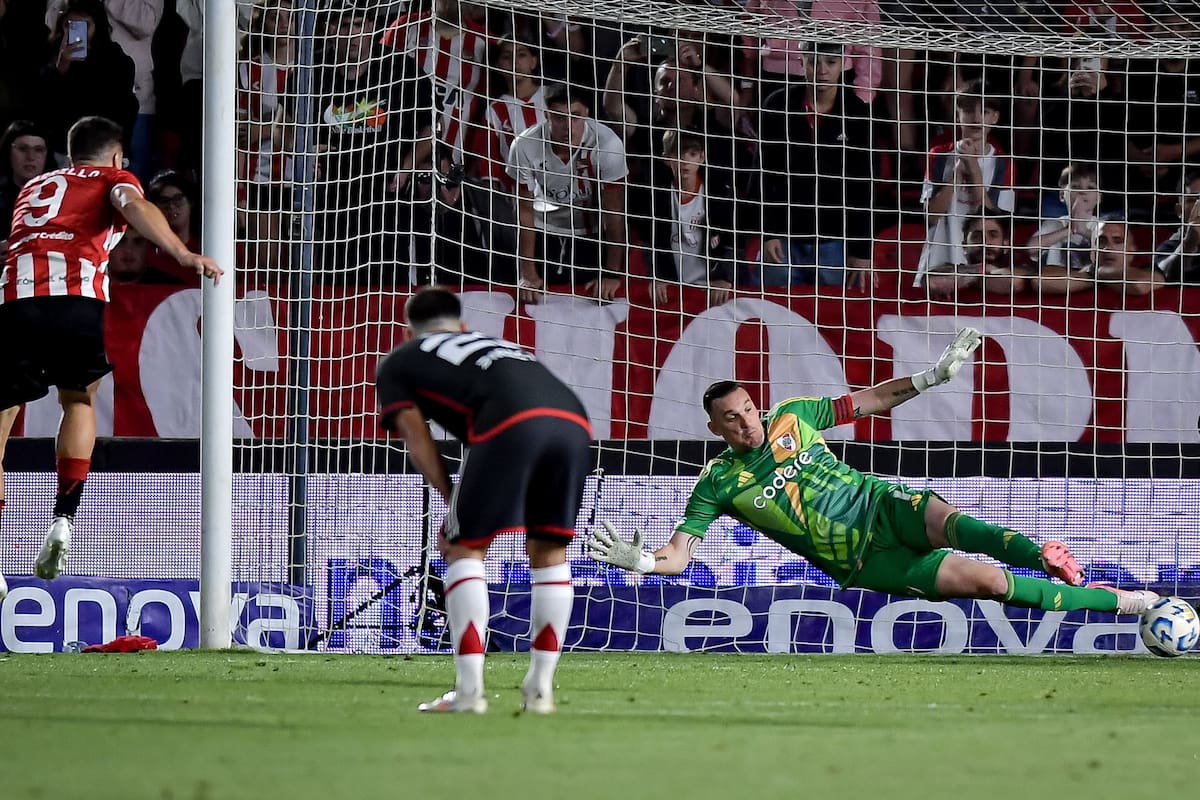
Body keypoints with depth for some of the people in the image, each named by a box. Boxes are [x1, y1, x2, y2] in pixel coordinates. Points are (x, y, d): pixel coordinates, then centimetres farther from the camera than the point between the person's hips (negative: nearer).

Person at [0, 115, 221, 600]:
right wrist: (183, 255, -14)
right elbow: (135, 206, 1)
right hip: (80, 300, -2)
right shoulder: (113, 178, 23)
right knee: (78, 400, 27)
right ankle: (64, 519, 12)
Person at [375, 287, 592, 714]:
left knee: (465, 549, 7)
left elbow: (417, 438, 16)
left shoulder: (396, 364, 28)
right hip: (573, 419, 5)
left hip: (510, 423, -5)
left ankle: (469, 689, 0)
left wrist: (453, 504, 15)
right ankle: (540, 689, 17)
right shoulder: (495, 344, 42)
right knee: (549, 551, 18)